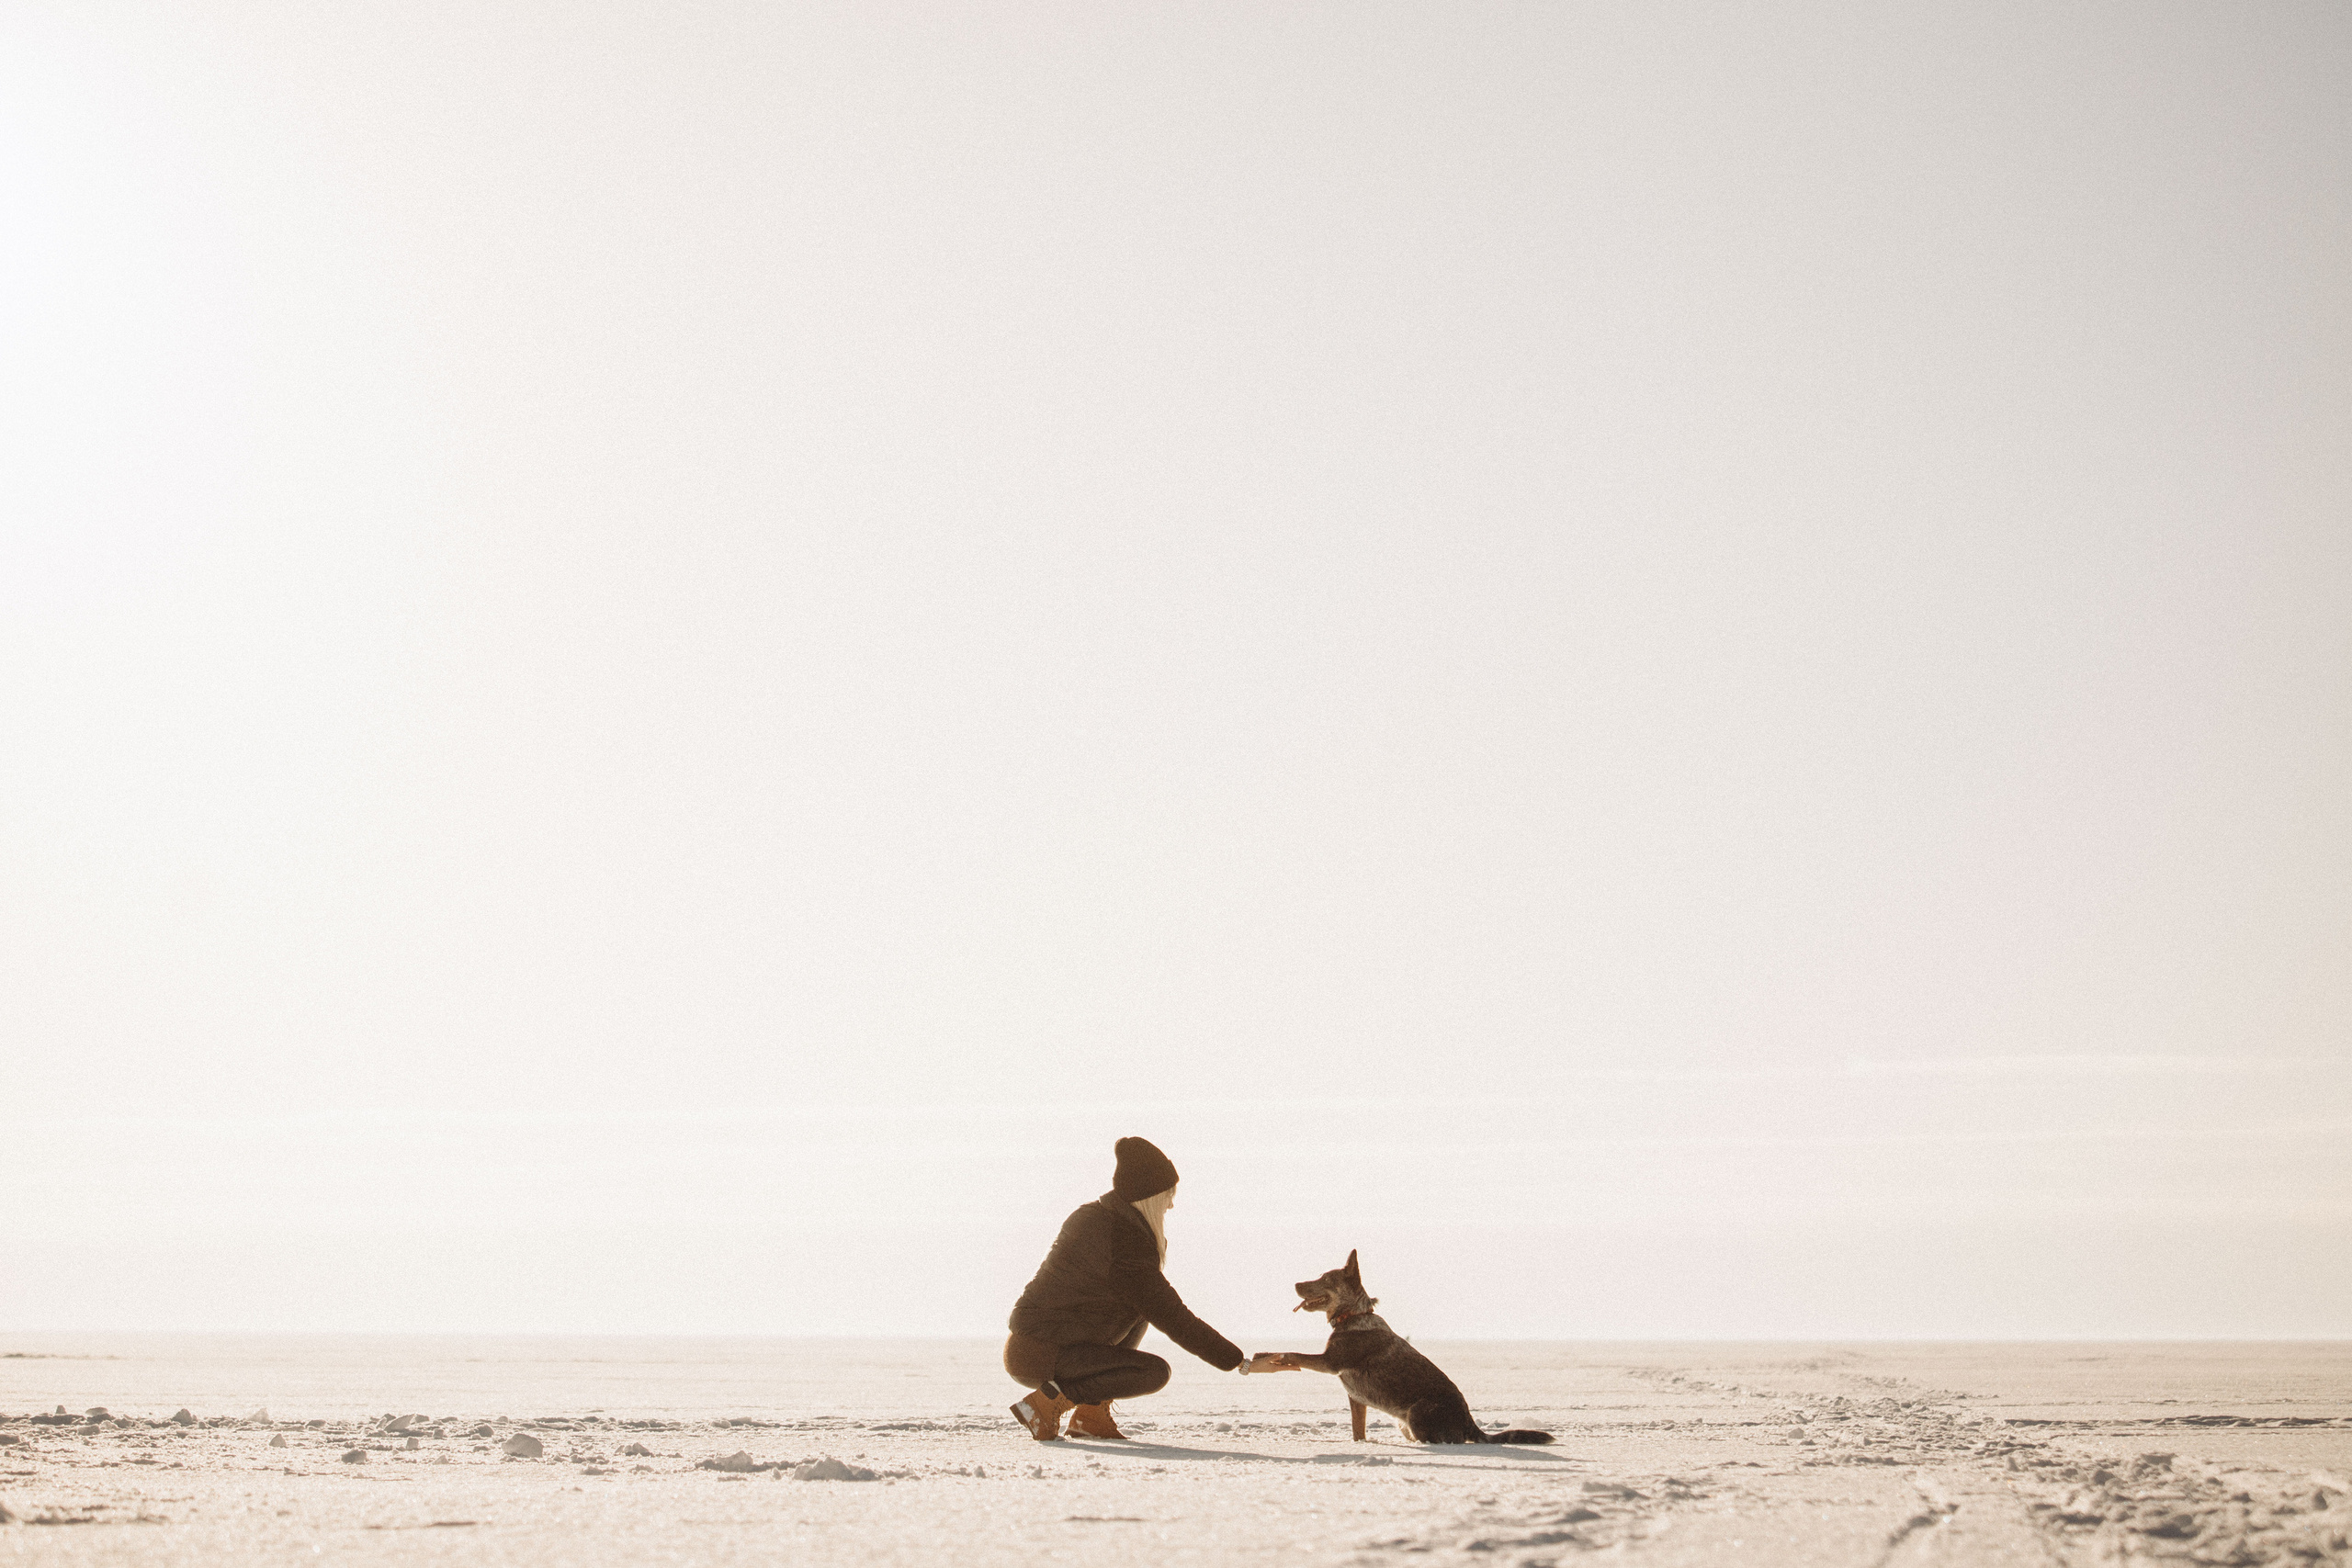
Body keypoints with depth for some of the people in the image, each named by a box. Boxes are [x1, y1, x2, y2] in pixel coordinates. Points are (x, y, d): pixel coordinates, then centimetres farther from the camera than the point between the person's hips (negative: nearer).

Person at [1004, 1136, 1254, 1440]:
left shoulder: (1093, 1215, 11)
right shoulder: (1124, 1243, -17)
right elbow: (1170, 1315, -15)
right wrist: (1236, 1360, -9)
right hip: (1040, 1359, -10)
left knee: (1140, 1305, 18)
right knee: (1155, 1372, -14)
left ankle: (1091, 1414, 12)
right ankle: (1048, 1401, -10)